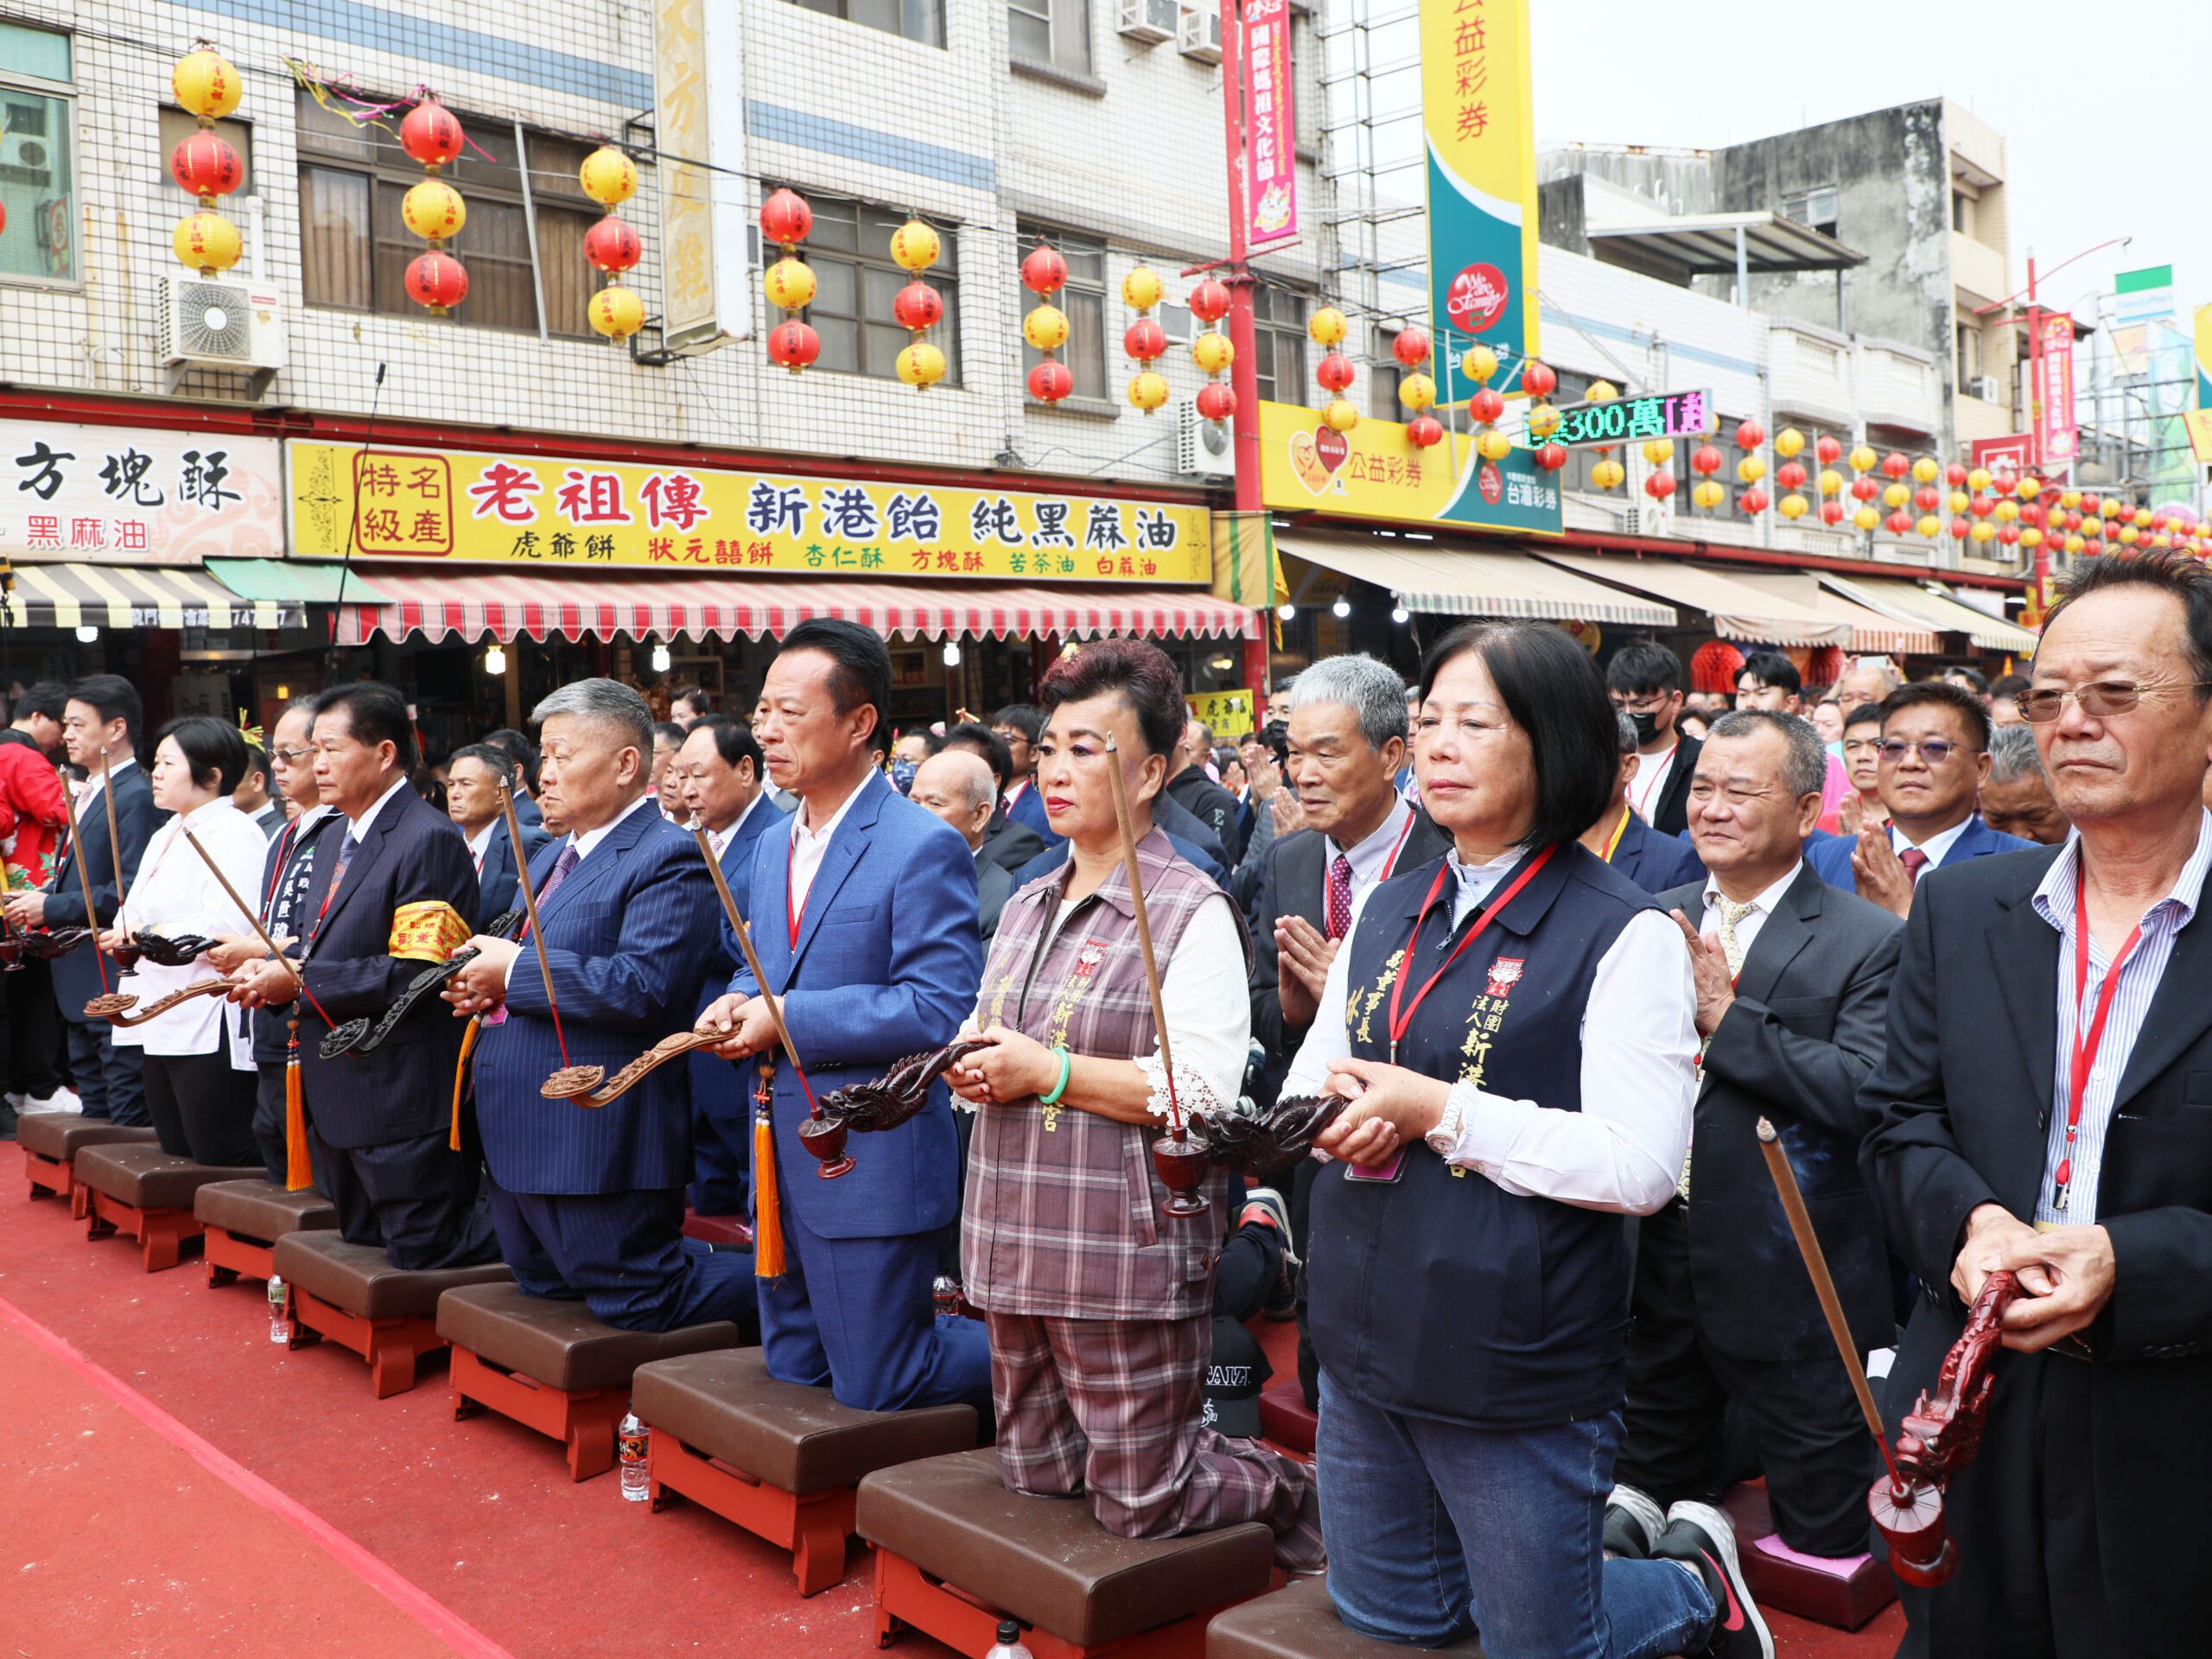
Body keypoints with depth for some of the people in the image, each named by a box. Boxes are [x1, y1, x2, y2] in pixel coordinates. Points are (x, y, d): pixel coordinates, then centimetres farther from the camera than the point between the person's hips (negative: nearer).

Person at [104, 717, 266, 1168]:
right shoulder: (166, 835, 20)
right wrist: (123, 934, -3)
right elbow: (139, 914, 19)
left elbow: (226, 927, -24)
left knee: (219, 1155, -8)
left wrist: (146, 936, -17)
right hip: (163, 1023, 10)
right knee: (178, 1150, 13)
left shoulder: (235, 834, -12)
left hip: (208, 1025, -10)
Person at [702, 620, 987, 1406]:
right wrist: (738, 1002, -3)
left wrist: (789, 1017, -21)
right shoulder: (773, 846, 11)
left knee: (872, 1388, 0)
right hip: (783, 1156, 8)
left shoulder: (923, 849, -16)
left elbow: (941, 1009, -22)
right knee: (792, 1372, 18)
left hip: (871, 1160, -8)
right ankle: (937, 1313, 38)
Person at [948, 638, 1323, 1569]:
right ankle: (1170, 1446, 40)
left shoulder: (1192, 912, -11)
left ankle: (1297, 1491, 27)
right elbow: (986, 1040, 23)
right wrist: (971, 1063, 0)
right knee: (1036, 1473, 16)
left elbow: (1204, 1091, -20)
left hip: (1127, 1252, -7)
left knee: (1137, 1505, 1)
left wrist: (1050, 1071, -19)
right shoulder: (1025, 908, 13)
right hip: (1017, 1240, 8)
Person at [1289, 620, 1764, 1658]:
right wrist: (1328, 1110, -10)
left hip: (1515, 1367, -6)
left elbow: (1641, 1165, -21)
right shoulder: (1387, 913, 7)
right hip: (1366, 1341, 7)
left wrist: (1441, 1111, -23)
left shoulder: (1625, 937, -14)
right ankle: (1609, 1535, 43)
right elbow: (1308, 1077, 13)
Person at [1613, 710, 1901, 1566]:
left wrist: (1724, 1014, -23)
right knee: (1650, 1493, 21)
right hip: (1655, 1262, 5)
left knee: (1824, 1538, 9)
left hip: (1789, 1281, -5)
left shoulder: (1867, 942, -9)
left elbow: (1870, 1093, -22)